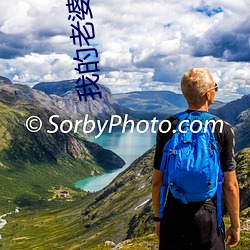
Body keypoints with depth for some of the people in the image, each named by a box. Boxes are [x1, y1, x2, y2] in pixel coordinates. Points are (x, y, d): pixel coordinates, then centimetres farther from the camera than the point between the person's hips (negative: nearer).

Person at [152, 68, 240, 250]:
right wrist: (235, 225, 5)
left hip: (173, 216, 2)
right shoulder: (223, 130, -9)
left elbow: (157, 180, 0)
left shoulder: (167, 127, -5)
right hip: (208, 217, -2)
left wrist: (158, 217, 12)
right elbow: (230, 185, -8)